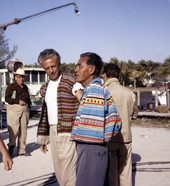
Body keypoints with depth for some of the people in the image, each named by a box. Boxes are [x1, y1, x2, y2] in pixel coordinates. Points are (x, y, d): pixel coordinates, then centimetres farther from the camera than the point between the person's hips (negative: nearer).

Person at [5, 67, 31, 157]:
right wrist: (18, 101, -17)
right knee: (14, 130, -9)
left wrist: (28, 109, 16)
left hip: (25, 109, 5)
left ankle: (21, 150, 13)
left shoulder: (25, 87, 15)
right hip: (14, 109, -5)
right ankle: (11, 145, 12)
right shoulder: (11, 86, -2)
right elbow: (7, 98, -8)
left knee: (23, 130, 6)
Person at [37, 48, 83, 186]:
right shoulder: (45, 88, 16)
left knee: (68, 174, -8)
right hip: (53, 132, 7)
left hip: (68, 133, -7)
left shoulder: (72, 82, -7)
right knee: (59, 172, 13)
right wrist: (42, 138, 19)